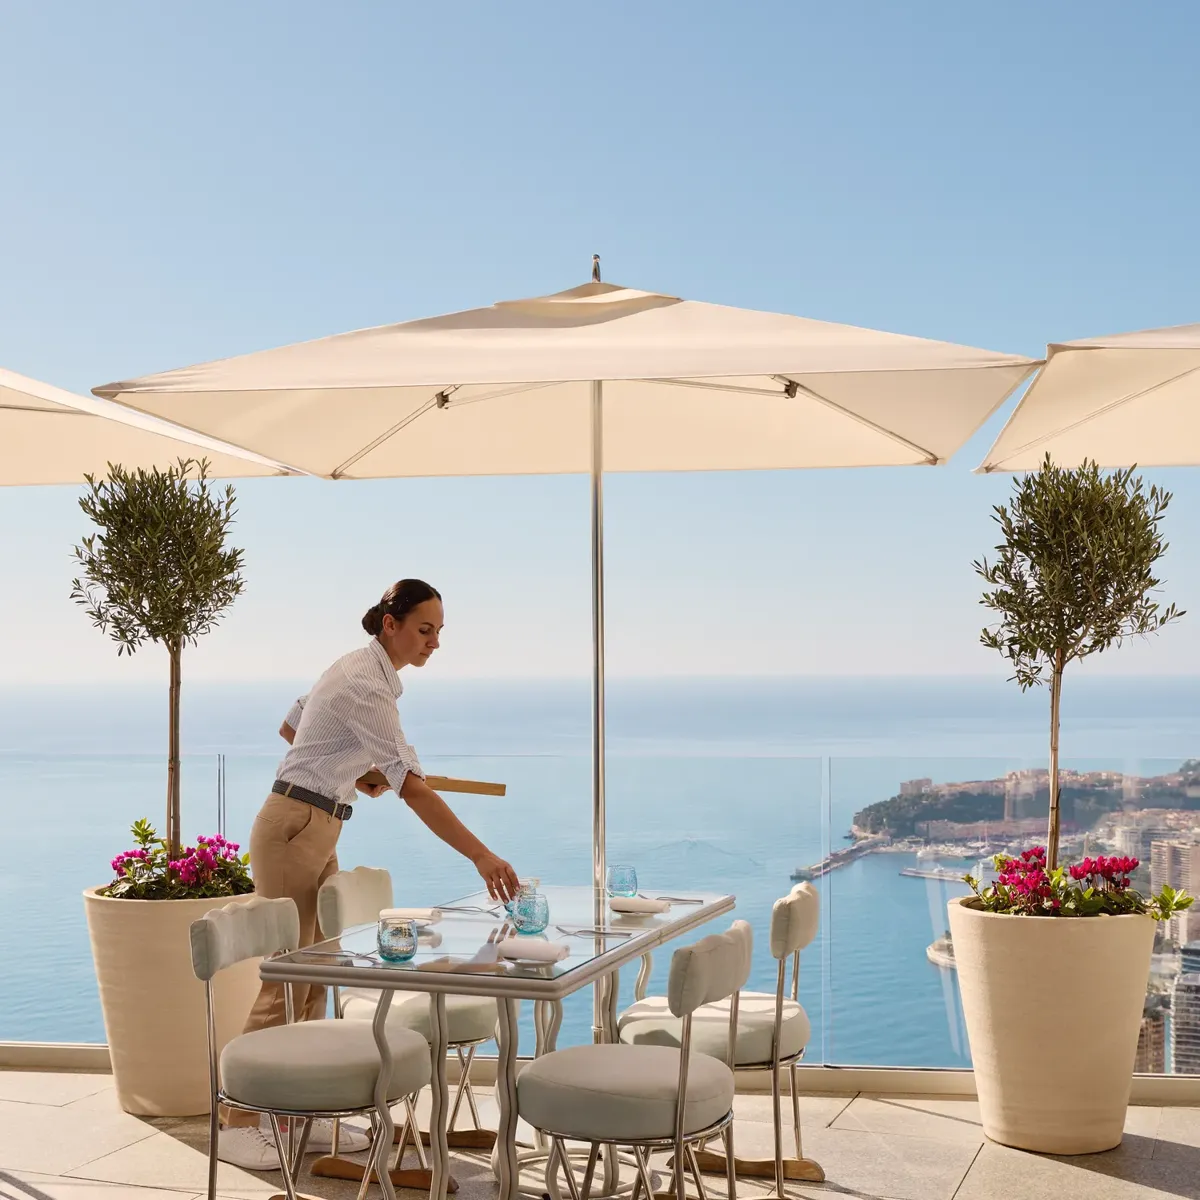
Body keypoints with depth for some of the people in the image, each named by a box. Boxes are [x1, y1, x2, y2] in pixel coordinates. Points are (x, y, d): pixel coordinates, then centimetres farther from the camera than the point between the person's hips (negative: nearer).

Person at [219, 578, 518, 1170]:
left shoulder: (363, 668, 9)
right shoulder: (367, 686, -21)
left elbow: (290, 727, 20)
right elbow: (415, 789, -29)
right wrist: (482, 857, -33)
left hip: (316, 832, 10)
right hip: (294, 829, -10)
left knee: (315, 976, 12)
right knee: (285, 983, -4)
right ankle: (236, 1126, 6)